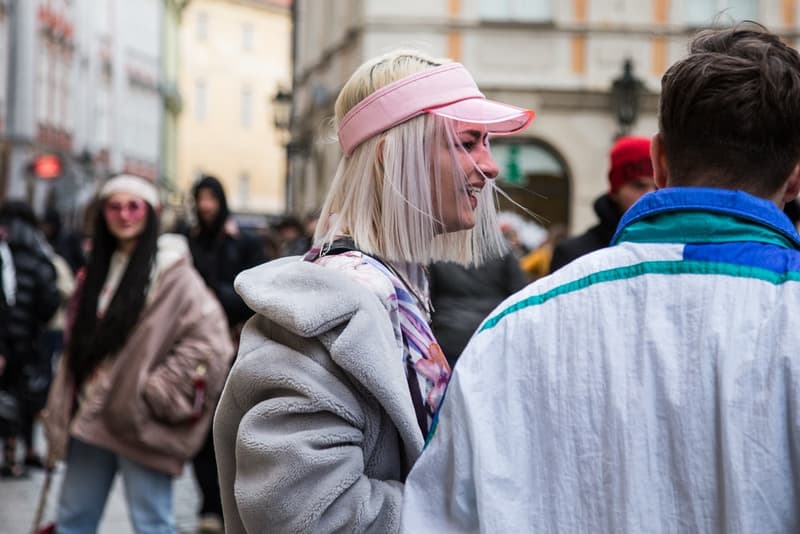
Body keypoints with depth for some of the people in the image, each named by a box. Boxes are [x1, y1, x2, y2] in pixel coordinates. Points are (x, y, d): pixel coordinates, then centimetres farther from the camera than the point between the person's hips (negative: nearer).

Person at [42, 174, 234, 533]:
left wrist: (157, 392, -16)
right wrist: (58, 409, 13)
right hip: (90, 418, 7)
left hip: (140, 423, -7)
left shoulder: (172, 273, -8)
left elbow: (208, 341, -16)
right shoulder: (96, 272, 14)